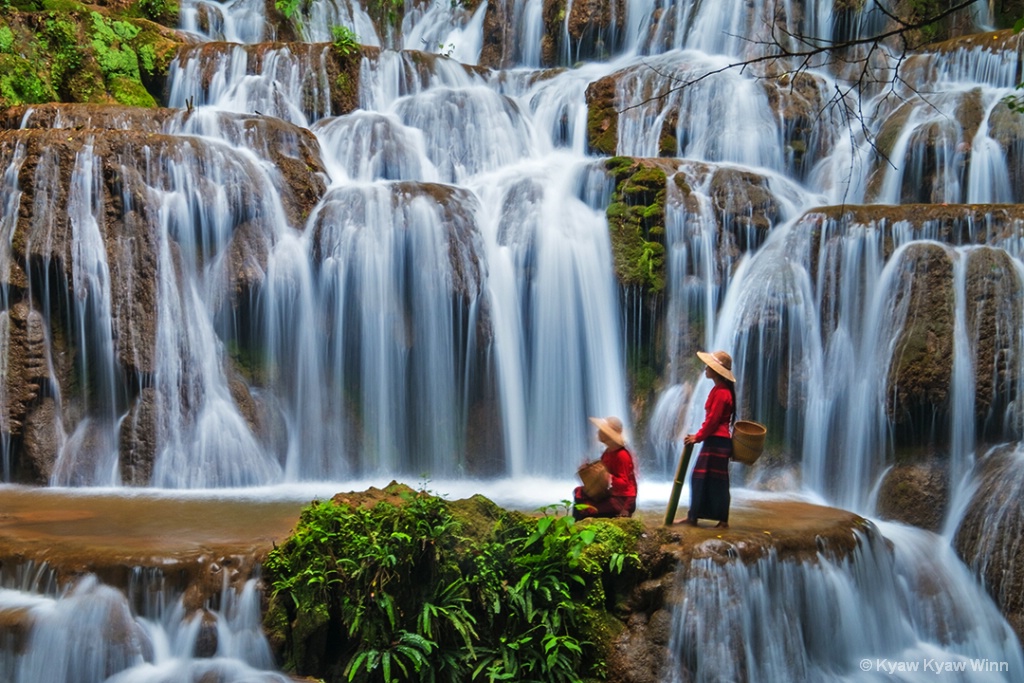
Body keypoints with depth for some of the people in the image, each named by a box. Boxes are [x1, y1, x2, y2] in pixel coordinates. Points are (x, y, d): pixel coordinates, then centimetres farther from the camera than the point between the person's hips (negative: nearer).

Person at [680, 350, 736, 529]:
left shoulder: (721, 392, -15)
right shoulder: (719, 390, 16)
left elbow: (712, 420, -18)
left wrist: (698, 437, -10)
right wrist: (699, 436, 17)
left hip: (717, 442, -10)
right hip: (714, 441, 10)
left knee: (717, 481, -4)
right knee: (700, 478, 10)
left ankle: (723, 521, 3)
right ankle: (693, 516, 13)